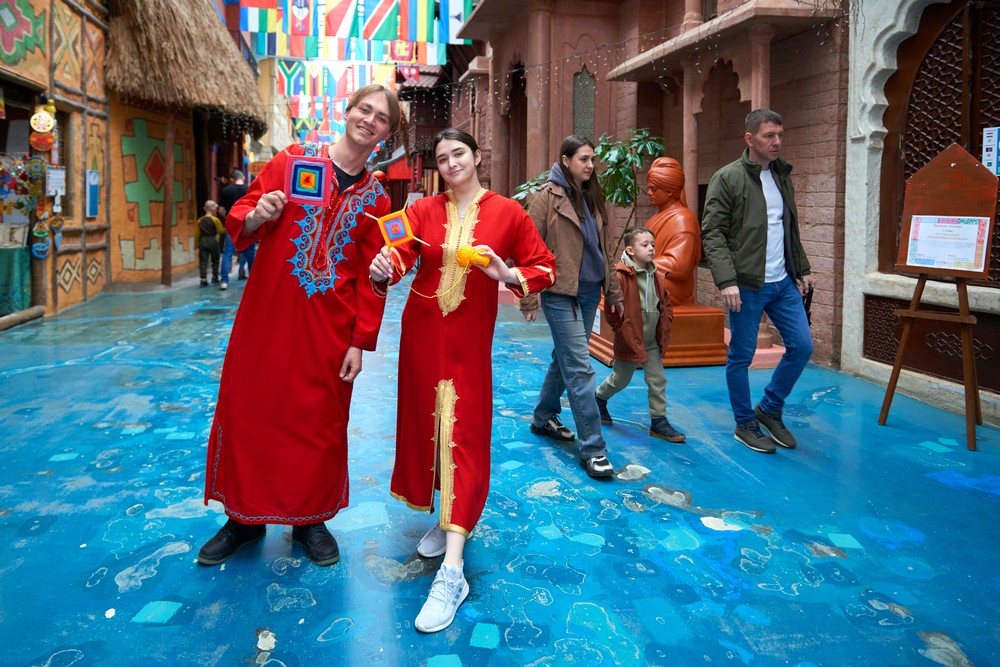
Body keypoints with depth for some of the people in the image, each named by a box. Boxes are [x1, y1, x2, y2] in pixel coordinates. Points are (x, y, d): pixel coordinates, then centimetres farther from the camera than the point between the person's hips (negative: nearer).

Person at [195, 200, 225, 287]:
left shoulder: (200, 220, 5)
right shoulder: (215, 220, -7)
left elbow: (197, 234, 7)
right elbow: (221, 230, -3)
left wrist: (196, 244, 16)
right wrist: (227, 228, 17)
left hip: (202, 241, 3)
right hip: (212, 241, -3)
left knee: (203, 261, 3)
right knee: (215, 260, 14)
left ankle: (203, 280, -3)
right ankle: (214, 278, 19)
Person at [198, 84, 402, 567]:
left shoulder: (375, 198, 6)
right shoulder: (293, 159, 2)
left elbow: (371, 276, 4)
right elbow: (239, 221, 3)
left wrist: (360, 342, -3)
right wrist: (257, 216, -20)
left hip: (328, 326, 1)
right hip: (267, 313, 0)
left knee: (320, 421, 6)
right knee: (249, 409, 5)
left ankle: (311, 519, 25)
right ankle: (244, 518, 23)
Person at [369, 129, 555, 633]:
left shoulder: (508, 213, -2)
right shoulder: (423, 210, 3)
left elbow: (544, 267, 1)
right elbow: (400, 254, -10)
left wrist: (507, 274, -18)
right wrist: (384, 269, -33)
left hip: (470, 338, -3)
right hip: (422, 331, 4)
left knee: (462, 432, -8)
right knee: (425, 421, 10)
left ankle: (452, 571, -11)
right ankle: (449, 518, 34)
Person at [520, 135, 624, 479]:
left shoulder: (593, 198, 14)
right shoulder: (546, 196, -7)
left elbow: (603, 249, 19)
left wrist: (613, 291, 17)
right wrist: (529, 297, -13)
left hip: (589, 293, 7)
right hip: (561, 293, -7)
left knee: (564, 358, 18)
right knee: (580, 368, -9)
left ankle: (544, 418, 36)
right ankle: (592, 448, -5)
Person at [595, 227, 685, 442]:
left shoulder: (656, 277, 3)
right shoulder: (621, 276, -19)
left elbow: (666, 305, 15)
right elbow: (611, 309, -17)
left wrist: (663, 328, 4)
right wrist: (622, 330, -12)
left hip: (652, 342, 5)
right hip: (629, 341, -5)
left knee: (658, 380, 4)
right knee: (620, 380, 12)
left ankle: (658, 421, 13)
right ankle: (600, 398, 40)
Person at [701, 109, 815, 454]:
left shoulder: (782, 176, 13)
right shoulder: (727, 178, -8)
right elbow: (712, 235, -13)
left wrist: (802, 269, 17)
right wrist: (726, 280, -21)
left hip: (783, 282, 7)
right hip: (747, 285, -7)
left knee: (802, 346, 6)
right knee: (741, 356, 4)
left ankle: (769, 410, 24)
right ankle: (745, 425, 20)